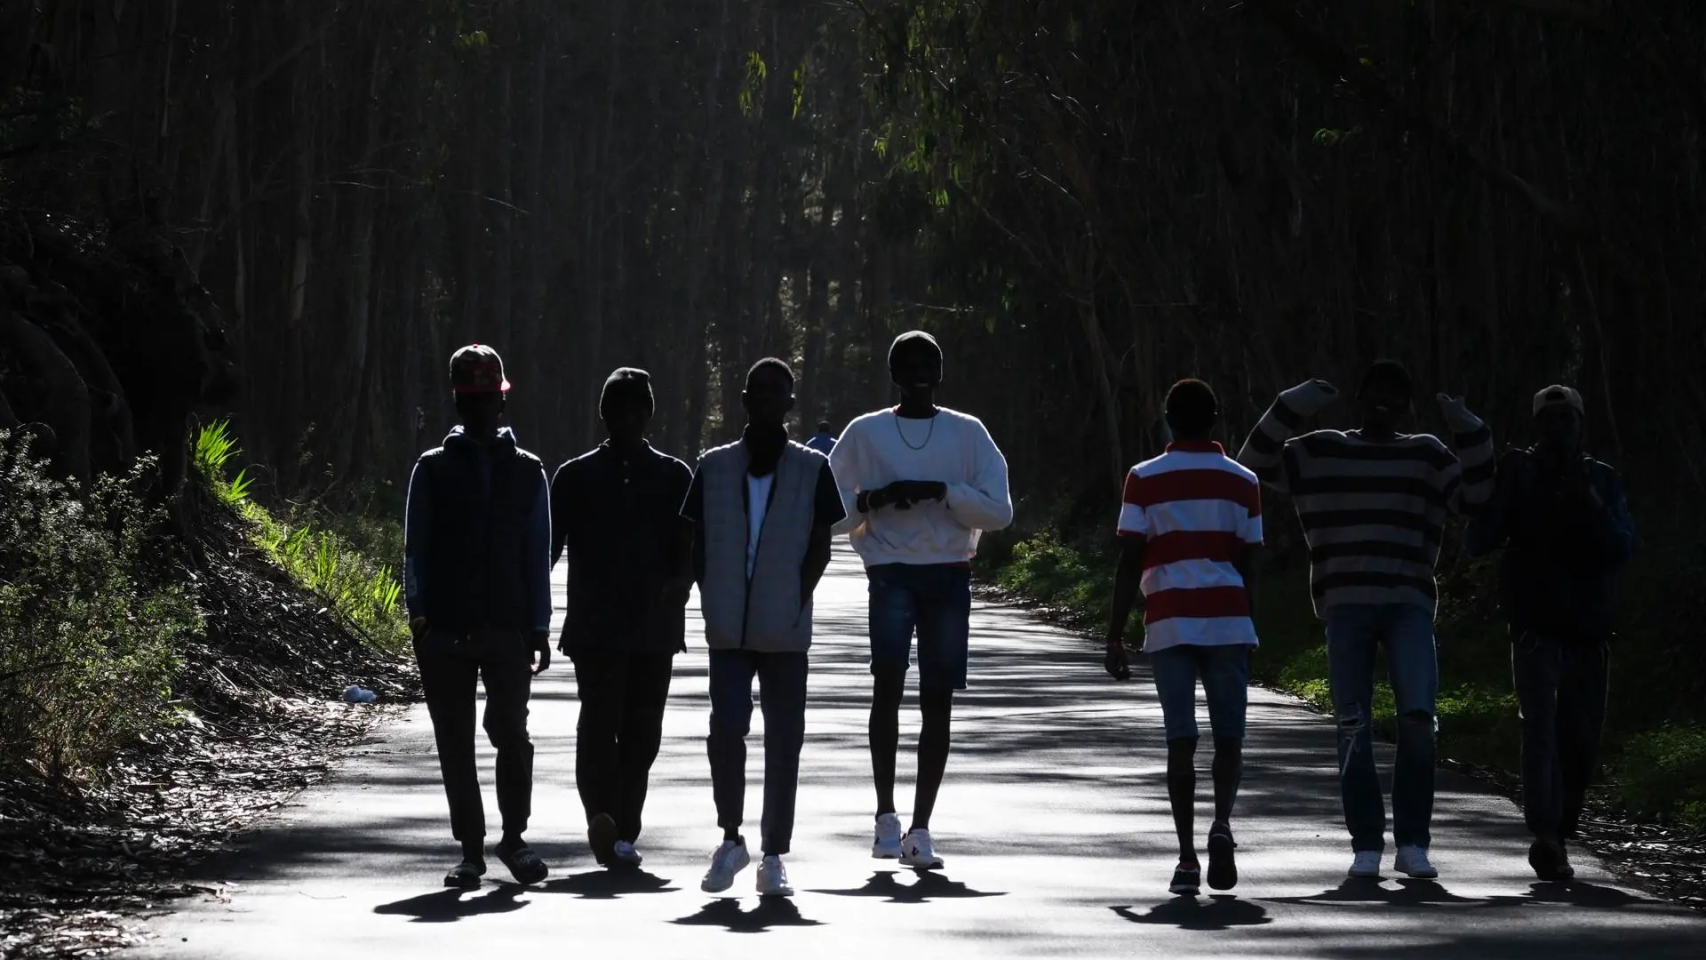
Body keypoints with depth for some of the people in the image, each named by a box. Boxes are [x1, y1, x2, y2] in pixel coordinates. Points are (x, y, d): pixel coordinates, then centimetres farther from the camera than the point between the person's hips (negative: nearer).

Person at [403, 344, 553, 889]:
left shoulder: (527, 471, 11)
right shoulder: (432, 469, 8)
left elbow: (538, 553, 11)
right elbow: (415, 550, 5)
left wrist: (539, 628, 6)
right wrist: (419, 615, -7)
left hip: (508, 626, 0)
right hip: (446, 629, 0)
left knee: (510, 730, -12)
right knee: (456, 742, 2)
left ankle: (513, 837, 5)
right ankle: (470, 850, 10)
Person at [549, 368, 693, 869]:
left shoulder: (674, 477, 9)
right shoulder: (577, 476, 6)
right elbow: (550, 545, 5)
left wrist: (680, 582, -16)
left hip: (654, 626, 2)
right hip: (595, 626, -2)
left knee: (641, 732, 3)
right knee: (599, 720, -15)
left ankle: (619, 832, 10)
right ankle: (603, 819, -24)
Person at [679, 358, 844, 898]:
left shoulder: (812, 470, 5)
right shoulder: (714, 468, 9)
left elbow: (820, 549, 3)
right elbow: (698, 546, 10)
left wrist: (795, 606, -6)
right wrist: (712, 605, -1)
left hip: (785, 631, 0)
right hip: (729, 630, 1)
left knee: (783, 743, 2)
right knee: (726, 730, -11)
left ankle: (774, 858, 8)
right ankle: (731, 839, 8)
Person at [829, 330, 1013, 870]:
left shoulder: (967, 434, 9)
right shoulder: (865, 434, 9)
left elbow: (999, 510, 1)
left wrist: (940, 491, -11)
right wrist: (875, 499, -10)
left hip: (949, 577, 1)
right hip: (891, 575, -1)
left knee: (938, 701, 0)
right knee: (888, 679, -21)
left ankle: (920, 830, 7)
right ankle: (885, 814, -14)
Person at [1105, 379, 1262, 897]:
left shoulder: (1144, 480, 3)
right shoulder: (1242, 482, 7)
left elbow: (1130, 562, -2)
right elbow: (1247, 563, 7)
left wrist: (1115, 635, 2)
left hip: (1169, 623, -1)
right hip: (1228, 621, 1)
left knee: (1181, 738, 0)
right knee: (1229, 735, 9)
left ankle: (1187, 858, -5)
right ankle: (1222, 823, -16)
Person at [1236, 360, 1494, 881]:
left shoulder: (1425, 455, 14)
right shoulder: (1320, 452, 12)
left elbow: (1473, 495, 6)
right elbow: (1255, 464, 8)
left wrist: (1469, 431, -3)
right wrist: (1290, 409, -1)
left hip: (1408, 605, 0)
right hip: (1346, 606, 0)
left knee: (1417, 717, -15)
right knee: (1353, 728, -1)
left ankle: (1412, 842, -7)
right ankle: (1366, 844, 6)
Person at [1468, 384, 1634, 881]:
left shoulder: (1604, 480, 11)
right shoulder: (1517, 472, 4)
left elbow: (1624, 547, 0)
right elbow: (1479, 541, -2)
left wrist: (1595, 509, -18)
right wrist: (1505, 495, -17)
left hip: (1589, 631, 3)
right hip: (1535, 628, -3)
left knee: (1581, 743, 6)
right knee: (1541, 728, -19)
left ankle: (1557, 837, 20)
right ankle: (1547, 836, -30)